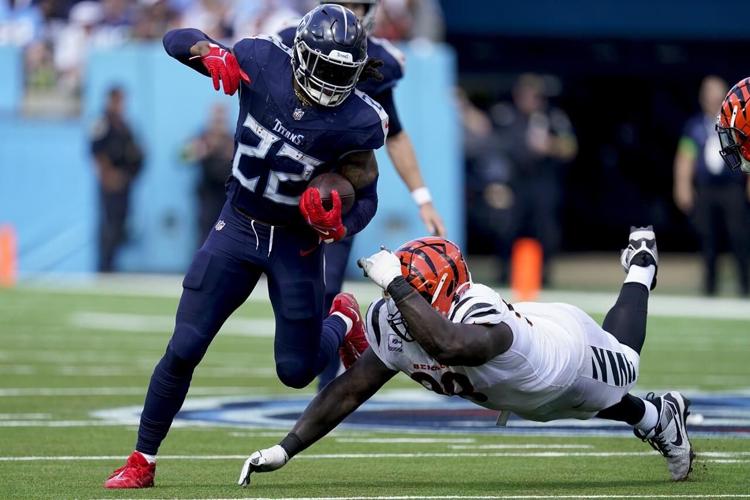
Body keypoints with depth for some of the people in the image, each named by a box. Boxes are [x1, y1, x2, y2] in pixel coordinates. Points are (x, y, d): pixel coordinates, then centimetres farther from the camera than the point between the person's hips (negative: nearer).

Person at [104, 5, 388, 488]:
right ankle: (143, 461, 7)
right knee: (184, 350, -6)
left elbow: (365, 198, -8)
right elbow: (176, 40, -7)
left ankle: (341, 322, 39)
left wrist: (336, 225, -30)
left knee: (297, 371, 5)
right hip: (239, 226, 1)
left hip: (297, 241, -1)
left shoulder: (357, 121, -20)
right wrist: (211, 52, -30)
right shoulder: (262, 62, -16)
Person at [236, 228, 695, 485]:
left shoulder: (477, 316, -54)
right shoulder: (392, 325, -34)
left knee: (622, 364, 31)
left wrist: (396, 285, -71)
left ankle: (641, 269, 59)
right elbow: (348, 392, -27)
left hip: (569, 344, -4)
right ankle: (657, 418, 64)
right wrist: (286, 449, -32)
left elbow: (450, 345, -78)